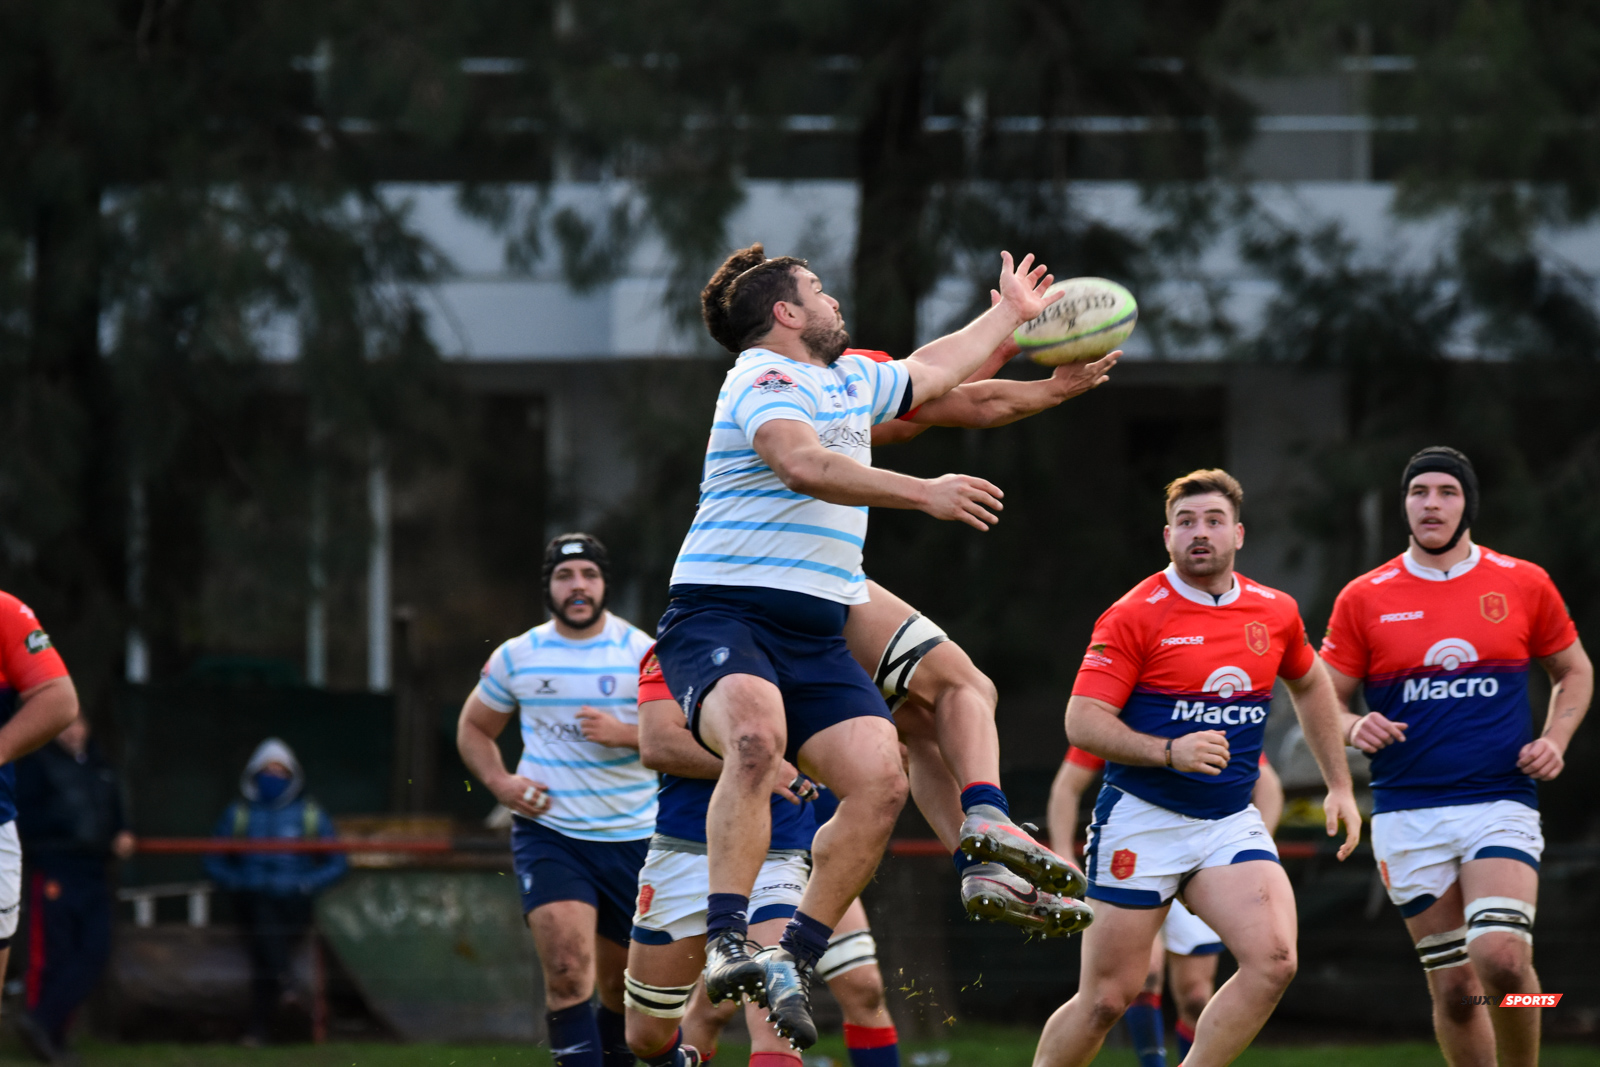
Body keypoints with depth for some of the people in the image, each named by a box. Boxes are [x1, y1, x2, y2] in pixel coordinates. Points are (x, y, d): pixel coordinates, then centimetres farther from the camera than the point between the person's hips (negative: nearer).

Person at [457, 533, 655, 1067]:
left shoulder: (641, 653, -1)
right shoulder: (517, 657, 4)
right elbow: (473, 727, 19)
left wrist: (624, 734, -20)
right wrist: (499, 782, 0)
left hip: (632, 838, 1)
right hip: (548, 835, -1)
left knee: (622, 986, 10)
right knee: (568, 970, -21)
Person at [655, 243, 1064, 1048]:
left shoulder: (848, 380, 23)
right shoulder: (767, 380, -7)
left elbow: (929, 374, 43)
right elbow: (802, 464, -27)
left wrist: (1010, 312, 54)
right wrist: (922, 493, -29)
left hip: (815, 634, 8)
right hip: (721, 613, -8)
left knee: (880, 779, -14)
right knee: (757, 736, -38)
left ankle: (796, 959, -5)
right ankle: (727, 942, -41)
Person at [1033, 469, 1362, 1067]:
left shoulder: (1276, 613, 6)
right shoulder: (1134, 615, -9)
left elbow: (1310, 687, 26)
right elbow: (1083, 721, -14)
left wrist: (1339, 786, 23)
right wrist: (1171, 752, -27)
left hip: (1231, 824, 4)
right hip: (1142, 820, -4)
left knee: (1273, 961, -19)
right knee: (1107, 999, -2)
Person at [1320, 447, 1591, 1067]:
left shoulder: (1523, 585, 5)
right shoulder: (1363, 599, 5)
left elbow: (1574, 672, 18)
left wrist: (1554, 741, 0)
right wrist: (1354, 727, -12)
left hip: (1500, 801, -1)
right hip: (1407, 814, 1)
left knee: (1501, 956, -23)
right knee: (1454, 987, 1)